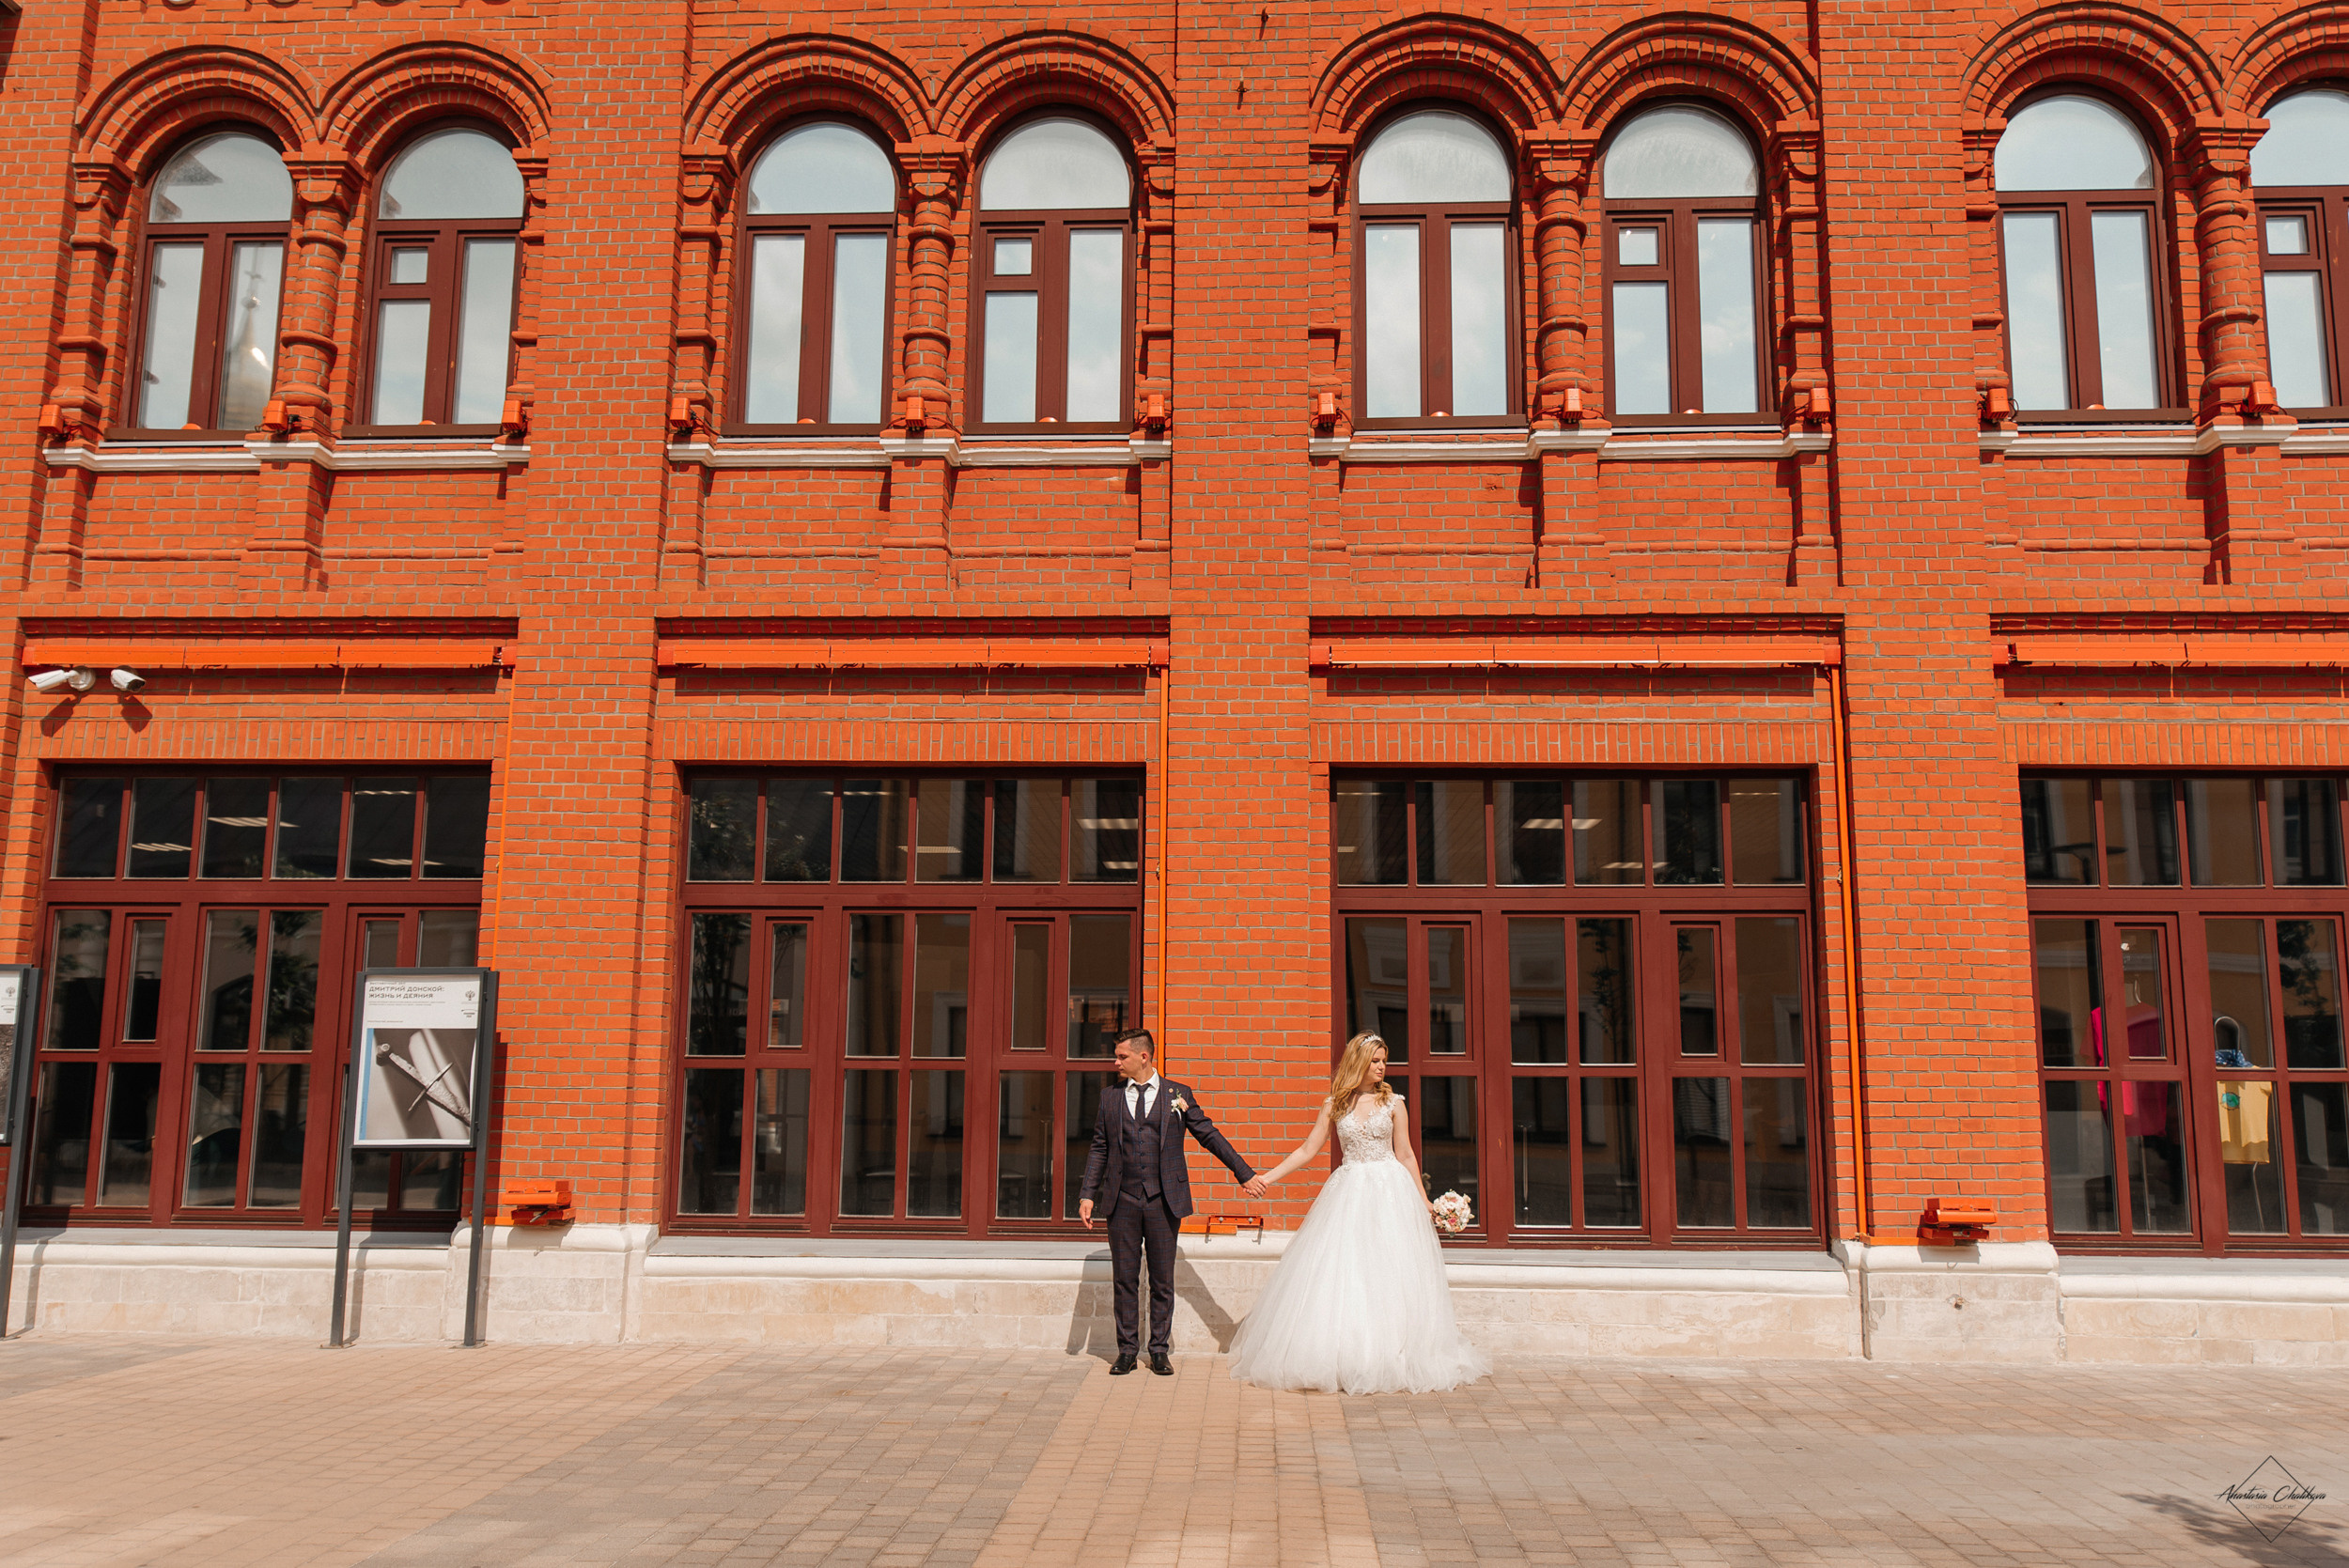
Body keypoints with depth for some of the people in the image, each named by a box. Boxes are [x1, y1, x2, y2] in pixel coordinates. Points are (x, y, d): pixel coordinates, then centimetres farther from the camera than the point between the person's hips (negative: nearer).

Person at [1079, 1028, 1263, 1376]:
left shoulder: (1178, 1094, 3)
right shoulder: (1110, 1096, 9)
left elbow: (1209, 1135, 6)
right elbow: (1099, 1149, 11)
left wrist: (1244, 1173, 3)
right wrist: (1088, 1194, 4)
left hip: (1164, 1201, -1)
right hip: (1122, 1200, 1)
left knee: (1162, 1280, 5)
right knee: (1124, 1279, 5)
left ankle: (1159, 1350, 17)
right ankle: (1127, 1350, 16)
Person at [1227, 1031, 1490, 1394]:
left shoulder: (1392, 1102, 3)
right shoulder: (1334, 1105, 5)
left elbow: (1405, 1155, 6)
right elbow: (1307, 1150, 7)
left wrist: (1422, 1199, 3)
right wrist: (1268, 1176, 2)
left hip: (1389, 1191, -1)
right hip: (1348, 1193, 1)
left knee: (1389, 1275, -3)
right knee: (1340, 1277, -3)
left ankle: (1391, 1360, 5)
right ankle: (1343, 1360, 4)